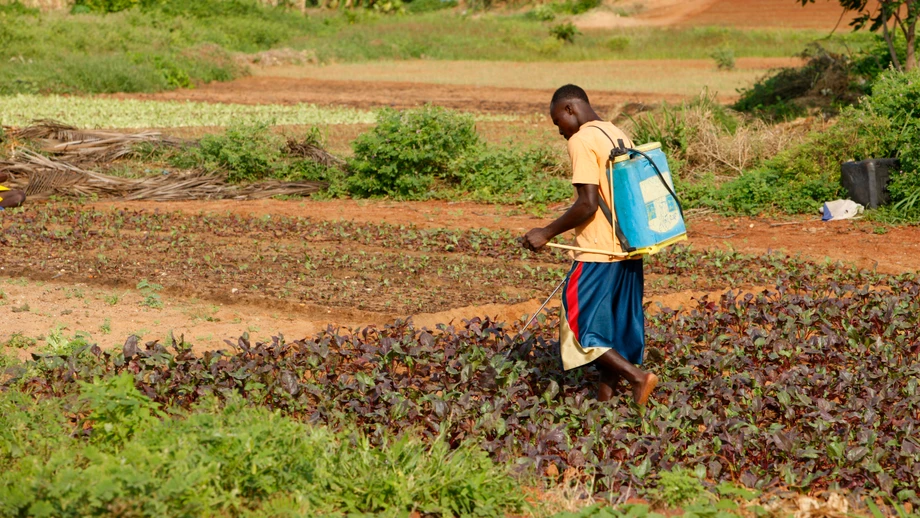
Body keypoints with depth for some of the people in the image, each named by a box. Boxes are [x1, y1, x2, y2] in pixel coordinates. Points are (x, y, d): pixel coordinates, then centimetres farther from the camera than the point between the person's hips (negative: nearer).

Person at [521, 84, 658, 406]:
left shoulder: (581, 141, -12)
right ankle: (605, 398, 16)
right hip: (628, 248, 9)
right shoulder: (619, 135, 13)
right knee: (615, 328, 12)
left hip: (598, 251, -9)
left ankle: (636, 376, -9)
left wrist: (547, 233, -12)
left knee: (580, 323, 0)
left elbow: (588, 203, -20)